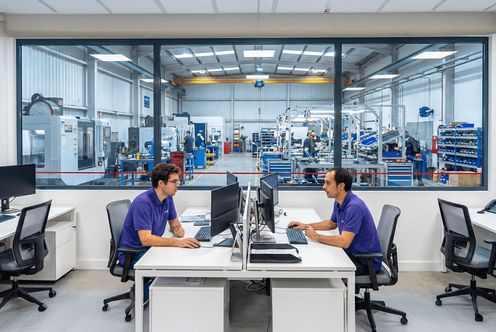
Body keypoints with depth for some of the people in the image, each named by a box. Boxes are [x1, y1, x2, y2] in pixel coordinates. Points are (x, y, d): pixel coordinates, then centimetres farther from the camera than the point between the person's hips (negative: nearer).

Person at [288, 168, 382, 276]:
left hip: (366, 261, -9)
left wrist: (316, 236, -19)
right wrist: (306, 226, 12)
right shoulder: (339, 203, 3)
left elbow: (344, 242, -32)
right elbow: (332, 223, 23)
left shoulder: (354, 207, -27)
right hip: (352, 253, 9)